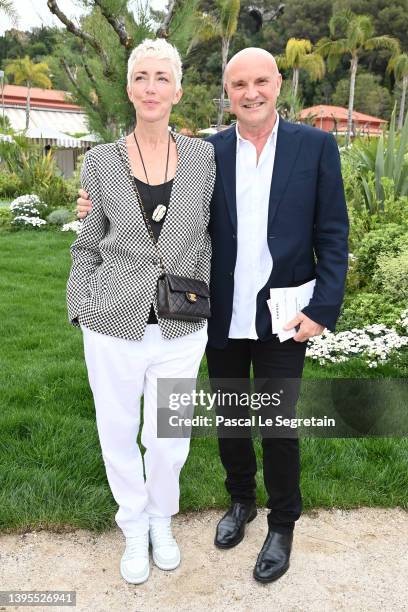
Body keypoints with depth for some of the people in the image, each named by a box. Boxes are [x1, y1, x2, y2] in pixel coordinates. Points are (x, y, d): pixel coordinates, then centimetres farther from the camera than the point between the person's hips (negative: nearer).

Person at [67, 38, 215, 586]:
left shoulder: (203, 157, 0)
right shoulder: (101, 162, -1)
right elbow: (88, 246, 7)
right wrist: (82, 309, -2)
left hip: (182, 331, 0)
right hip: (114, 328, 0)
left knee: (168, 439, 12)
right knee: (118, 434, 14)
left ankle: (162, 520, 43)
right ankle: (134, 527, 42)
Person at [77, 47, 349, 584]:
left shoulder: (316, 146, -2)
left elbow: (333, 235, -3)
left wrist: (323, 308, -12)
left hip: (282, 319, -2)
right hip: (223, 319, 3)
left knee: (278, 424, 7)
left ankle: (282, 525, 32)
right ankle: (240, 499, 43)